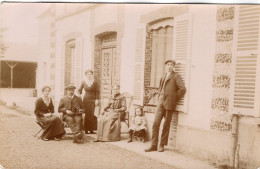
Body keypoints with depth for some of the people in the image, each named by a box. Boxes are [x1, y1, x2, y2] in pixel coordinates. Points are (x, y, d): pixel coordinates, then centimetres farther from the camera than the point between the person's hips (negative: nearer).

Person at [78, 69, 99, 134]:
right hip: (86, 99, 1)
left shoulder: (94, 82, -1)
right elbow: (80, 90, 11)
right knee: (87, 114, -3)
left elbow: (97, 91, 1)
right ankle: (86, 129, 3)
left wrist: (97, 99, -5)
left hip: (93, 100, -1)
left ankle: (92, 129, 0)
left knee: (92, 114, -6)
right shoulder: (83, 82, 3)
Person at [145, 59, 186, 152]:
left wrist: (175, 98, -5)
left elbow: (183, 89, -10)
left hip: (169, 103, -5)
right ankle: (153, 145, 4)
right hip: (160, 103, 5)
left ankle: (162, 145, 13)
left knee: (166, 125, 2)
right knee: (155, 123, -2)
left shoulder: (176, 77, -1)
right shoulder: (163, 77, 19)